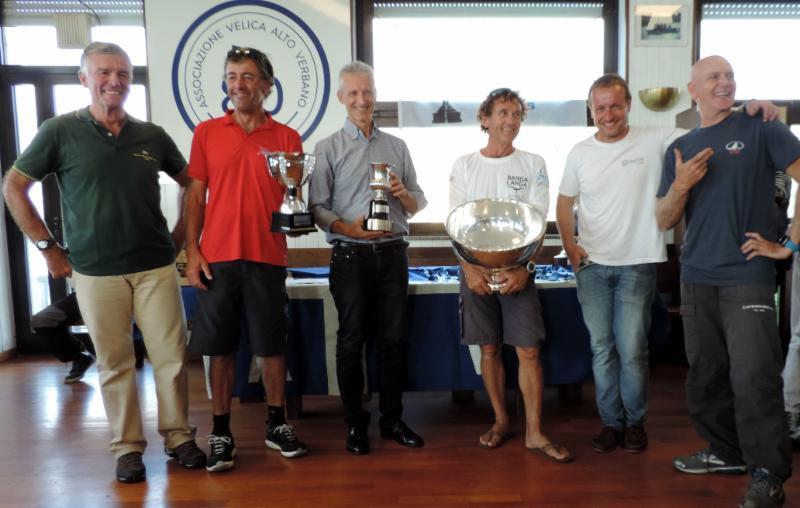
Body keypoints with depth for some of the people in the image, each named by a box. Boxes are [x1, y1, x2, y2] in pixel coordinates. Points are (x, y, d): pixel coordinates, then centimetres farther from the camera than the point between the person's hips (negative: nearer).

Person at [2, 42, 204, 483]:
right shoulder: (61, 131, -1)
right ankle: (127, 447, 21)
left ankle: (178, 436, 20)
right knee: (114, 364, 6)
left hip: (156, 266, 2)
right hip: (95, 272, -2)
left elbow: (191, 183, 17)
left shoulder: (152, 135, 5)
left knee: (172, 356, 4)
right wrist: (48, 247, -1)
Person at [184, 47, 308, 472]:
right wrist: (191, 252, -2)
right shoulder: (207, 133, 7)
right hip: (216, 258, 0)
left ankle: (276, 424, 24)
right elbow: (195, 196, 5)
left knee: (272, 345, 7)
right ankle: (221, 432, 19)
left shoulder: (286, 138, 5)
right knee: (219, 347, 6)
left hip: (267, 257, 0)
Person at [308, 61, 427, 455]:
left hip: (393, 254, 3)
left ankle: (392, 419, 21)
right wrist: (347, 228, -19)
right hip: (351, 256, -3)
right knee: (351, 340, 4)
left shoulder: (397, 146, 13)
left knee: (393, 338, 7)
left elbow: (418, 205, 14)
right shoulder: (328, 148, 3)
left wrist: (404, 194, -8)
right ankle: (355, 424, 16)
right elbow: (317, 207, -3)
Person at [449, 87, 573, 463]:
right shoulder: (464, 165, 5)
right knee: (490, 349, 8)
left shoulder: (533, 164, 4)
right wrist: (470, 269, -11)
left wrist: (523, 268, -14)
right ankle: (501, 420, 24)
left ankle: (534, 432, 7)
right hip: (476, 271, 1)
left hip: (518, 271, 0)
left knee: (529, 350, -3)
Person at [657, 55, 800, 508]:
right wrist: (680, 186, -10)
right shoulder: (680, 149, 12)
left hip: (748, 275, -5)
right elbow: (664, 221, 9)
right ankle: (725, 451, 30)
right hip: (697, 279, 5)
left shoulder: (761, 129, -1)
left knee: (753, 376, -7)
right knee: (706, 372, 13)